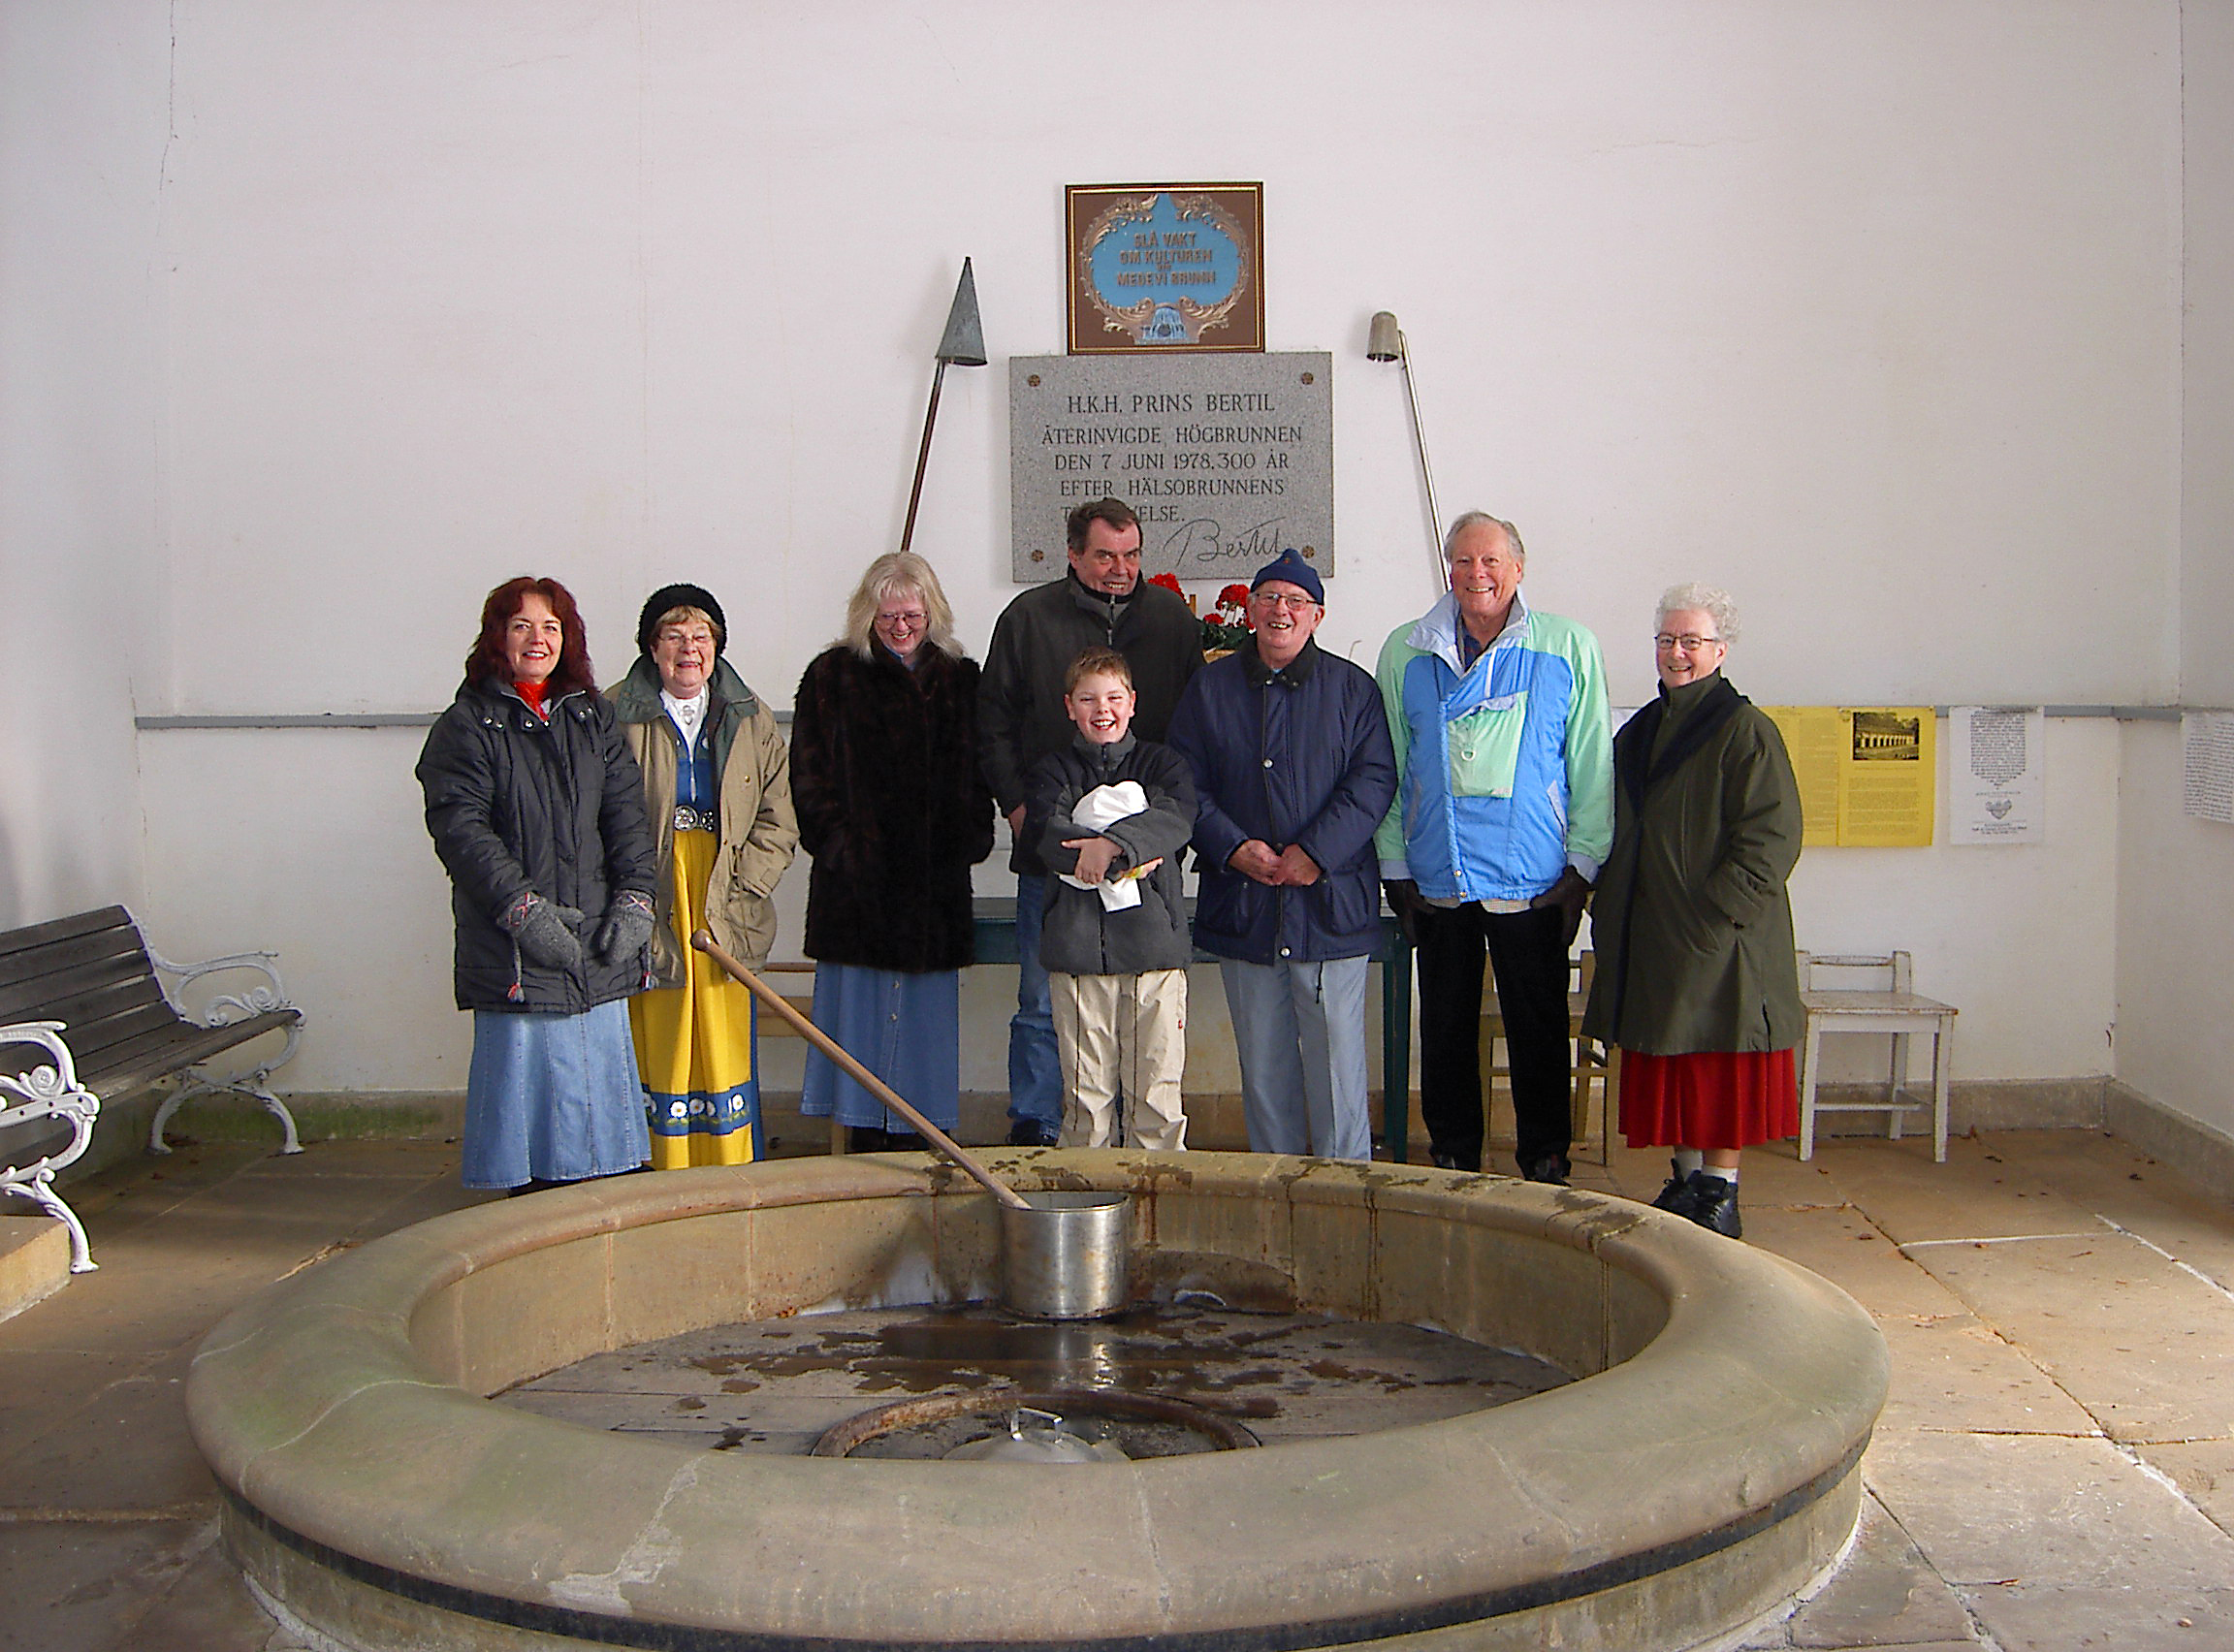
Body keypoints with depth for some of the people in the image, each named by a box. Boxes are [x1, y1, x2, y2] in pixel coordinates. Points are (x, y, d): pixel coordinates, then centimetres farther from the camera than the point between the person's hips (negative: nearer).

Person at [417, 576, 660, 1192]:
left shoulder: (593, 718, 15)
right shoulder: (467, 725, 0)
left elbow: (627, 815, 10)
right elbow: (460, 829, -9)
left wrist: (634, 899, -4)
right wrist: (523, 908, -18)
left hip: (598, 949, 4)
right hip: (516, 953, -4)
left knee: (598, 1070, 6)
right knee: (526, 1071, -2)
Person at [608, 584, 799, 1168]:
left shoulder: (750, 718, 9)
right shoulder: (614, 715, 0)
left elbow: (779, 819, 7)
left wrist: (739, 890, -4)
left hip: (727, 916, 2)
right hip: (651, 913, -2)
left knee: (727, 1047, 3)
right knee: (657, 1048, 0)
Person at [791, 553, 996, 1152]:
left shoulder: (960, 679, 13)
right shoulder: (834, 676, 4)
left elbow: (979, 771, 13)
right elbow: (811, 774, 0)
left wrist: (970, 838, -1)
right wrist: (838, 841, -10)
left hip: (937, 876, 3)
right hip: (859, 876, -2)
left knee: (925, 1009, 5)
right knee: (862, 1007, 0)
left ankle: (917, 1130, 13)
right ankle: (867, 1137, 6)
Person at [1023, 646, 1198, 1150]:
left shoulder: (1163, 764, 12)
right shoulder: (1053, 771, 12)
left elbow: (1177, 818, -9)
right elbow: (1048, 835, -7)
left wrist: (1112, 843, -23)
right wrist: (1131, 855, -14)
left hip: (1154, 943, 0)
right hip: (1077, 946, 0)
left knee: (1156, 1088, 0)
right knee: (1085, 1094, 2)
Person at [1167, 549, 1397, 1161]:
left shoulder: (1352, 688, 5)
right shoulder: (1209, 688, 9)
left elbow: (1374, 779, -3)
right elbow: (1186, 784, 5)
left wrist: (1315, 852, -14)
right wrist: (1232, 848, -10)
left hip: (1330, 901, -2)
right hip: (1242, 904, 2)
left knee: (1336, 1056, -2)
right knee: (1262, 1060, 9)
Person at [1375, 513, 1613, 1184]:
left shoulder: (1568, 649, 2)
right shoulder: (1407, 651, 7)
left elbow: (1592, 767, 3)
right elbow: (1386, 768, 10)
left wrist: (1582, 866, -2)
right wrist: (1395, 866, 5)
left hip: (1533, 882, -2)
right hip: (1436, 878, 2)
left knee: (1539, 1028, 5)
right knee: (1446, 1029, 9)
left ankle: (1546, 1166, 19)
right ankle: (1453, 1164, 22)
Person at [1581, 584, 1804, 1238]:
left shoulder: (1745, 731, -7)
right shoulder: (1637, 734, 14)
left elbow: (1772, 838, -12)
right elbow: (1620, 835, 20)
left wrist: (1717, 910, -17)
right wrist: (1609, 912, 9)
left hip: (1721, 938, -7)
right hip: (1649, 937, 7)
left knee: (1720, 1065, -2)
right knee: (1667, 1060, 10)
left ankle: (1720, 1194, 5)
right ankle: (1686, 1179, 20)